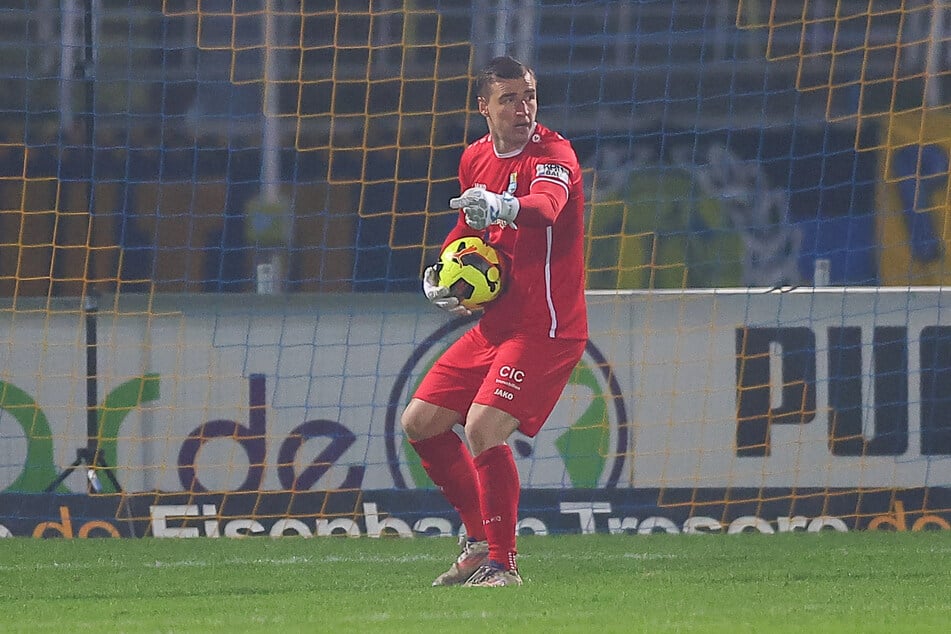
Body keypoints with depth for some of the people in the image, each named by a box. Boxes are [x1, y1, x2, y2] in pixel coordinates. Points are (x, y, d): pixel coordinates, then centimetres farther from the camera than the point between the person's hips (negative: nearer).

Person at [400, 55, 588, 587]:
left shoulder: (554, 155, -15)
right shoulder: (476, 158, 8)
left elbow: (547, 204, -38)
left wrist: (500, 207, -60)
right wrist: (439, 273, 6)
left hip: (546, 328, -8)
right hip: (494, 323, 8)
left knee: (483, 430, -23)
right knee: (420, 423, 9)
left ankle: (503, 564, -8)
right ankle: (480, 538, 24)